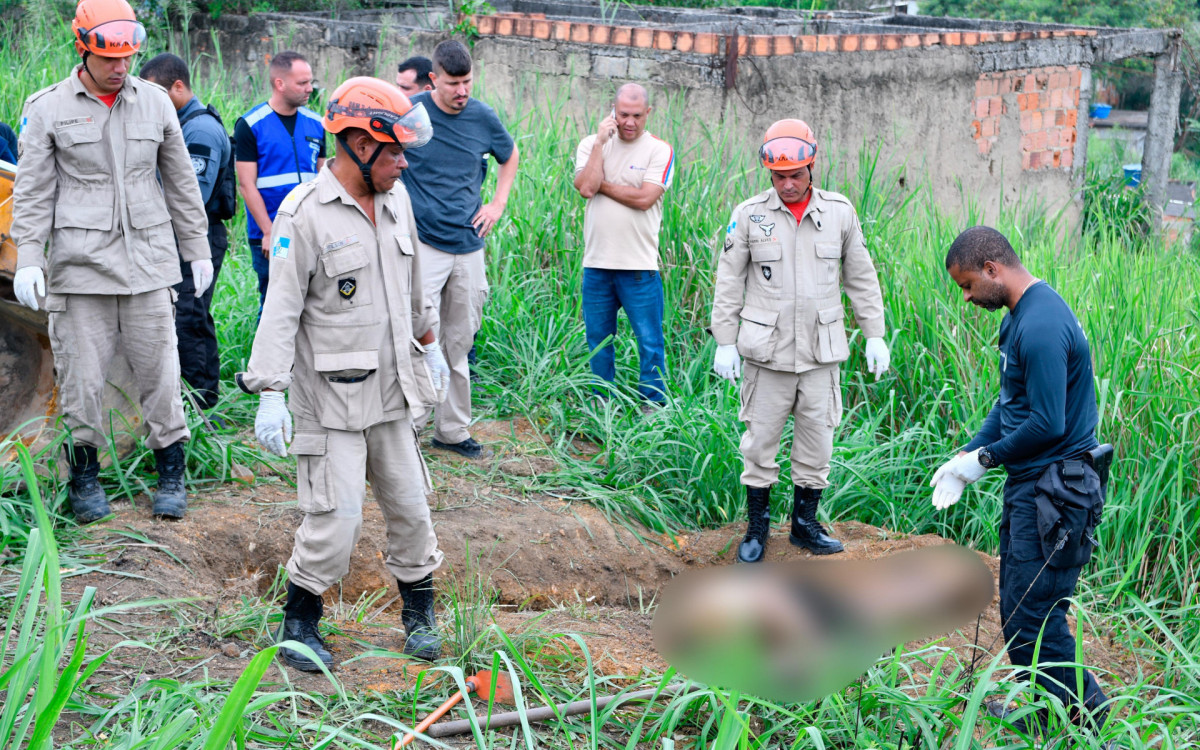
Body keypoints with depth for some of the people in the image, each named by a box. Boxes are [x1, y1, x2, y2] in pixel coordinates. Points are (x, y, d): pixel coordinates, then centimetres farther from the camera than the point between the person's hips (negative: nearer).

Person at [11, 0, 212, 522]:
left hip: (147, 260, 2)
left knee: (159, 370, 3)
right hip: (79, 261, -2)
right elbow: (32, 191, 1)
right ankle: (85, 474, 18)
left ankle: (171, 474, 15)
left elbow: (181, 181, 16)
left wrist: (197, 248, 16)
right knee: (80, 376, 1)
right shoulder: (49, 108, 0)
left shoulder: (154, 102, 8)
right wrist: (28, 259, -7)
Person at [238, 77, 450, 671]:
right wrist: (269, 393, -20)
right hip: (330, 397, -7)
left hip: (390, 391, 7)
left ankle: (419, 611, 31)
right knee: (336, 517, -6)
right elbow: (281, 309, -16)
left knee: (409, 505, 13)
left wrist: (428, 344, 31)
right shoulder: (305, 213, -15)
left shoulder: (395, 201, 8)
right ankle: (299, 622, 14)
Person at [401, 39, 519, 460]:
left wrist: (498, 204, 12)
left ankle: (452, 430, 20)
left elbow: (510, 156, 23)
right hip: (422, 242, -4)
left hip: (469, 244, 4)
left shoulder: (483, 118, 3)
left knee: (459, 344, 10)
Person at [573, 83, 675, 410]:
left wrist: (601, 184, -8)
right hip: (596, 262, 3)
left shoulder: (659, 150, -2)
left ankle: (653, 405, 13)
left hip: (640, 265, -3)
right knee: (598, 338, 13)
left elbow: (644, 198, -15)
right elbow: (585, 187, -11)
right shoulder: (591, 144, 6)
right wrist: (600, 142, -11)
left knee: (649, 341, 0)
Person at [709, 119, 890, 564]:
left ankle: (805, 523, 23)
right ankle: (757, 526, 19)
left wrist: (874, 335, 8)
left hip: (822, 351, 2)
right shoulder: (749, 215, -2)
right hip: (767, 352, -1)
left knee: (817, 439, 7)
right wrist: (725, 342, -1)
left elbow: (861, 277, 11)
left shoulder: (840, 213, 3)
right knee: (760, 439, 4)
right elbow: (729, 282, 3)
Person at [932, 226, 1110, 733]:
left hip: (1053, 492, -10)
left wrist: (987, 459, -11)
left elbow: (1047, 424, -25)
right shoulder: (1019, 316, 11)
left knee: (1033, 615, -6)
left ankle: (1084, 711, 8)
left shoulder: (1041, 327, -23)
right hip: (1027, 485, 10)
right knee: (1016, 606, 17)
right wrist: (966, 455, 8)